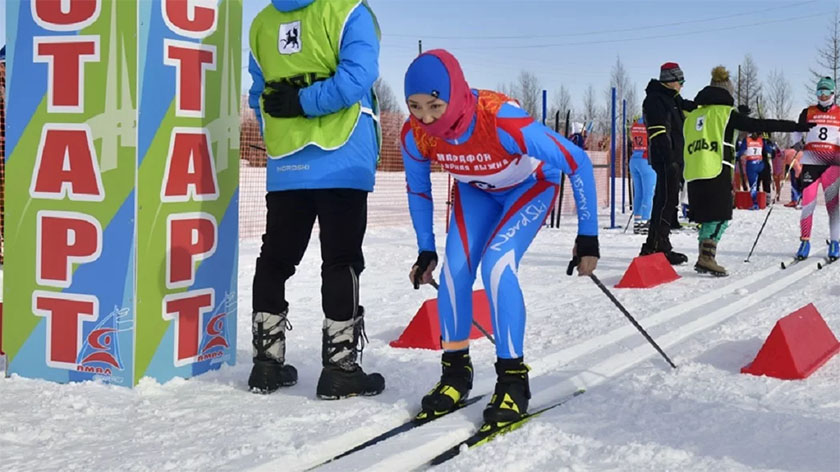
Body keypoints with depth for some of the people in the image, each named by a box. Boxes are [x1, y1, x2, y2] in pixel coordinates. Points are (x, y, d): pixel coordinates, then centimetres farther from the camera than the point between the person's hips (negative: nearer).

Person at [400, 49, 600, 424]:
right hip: (476, 190, 4)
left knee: (497, 266, -23)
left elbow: (577, 162, -30)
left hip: (531, 187, -4)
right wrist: (426, 250, 2)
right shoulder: (415, 135, -26)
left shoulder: (503, 121, -41)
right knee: (454, 270, -12)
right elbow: (417, 189, -3)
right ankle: (456, 370, 6)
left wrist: (588, 236, -25)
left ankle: (513, 379, -11)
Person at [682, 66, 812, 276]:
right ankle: (707, 256, -16)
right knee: (720, 217, -2)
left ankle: (704, 259, 11)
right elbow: (759, 125, -5)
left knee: (707, 217, 14)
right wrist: (796, 126, -3)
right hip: (717, 172, -6)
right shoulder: (726, 113, -1)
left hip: (693, 174, 6)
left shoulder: (692, 114, 17)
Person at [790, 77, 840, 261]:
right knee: (808, 200, -7)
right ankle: (804, 240, 0)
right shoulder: (808, 112, 14)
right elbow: (797, 132, 18)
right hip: (811, 161, 1)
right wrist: (799, 142, -2)